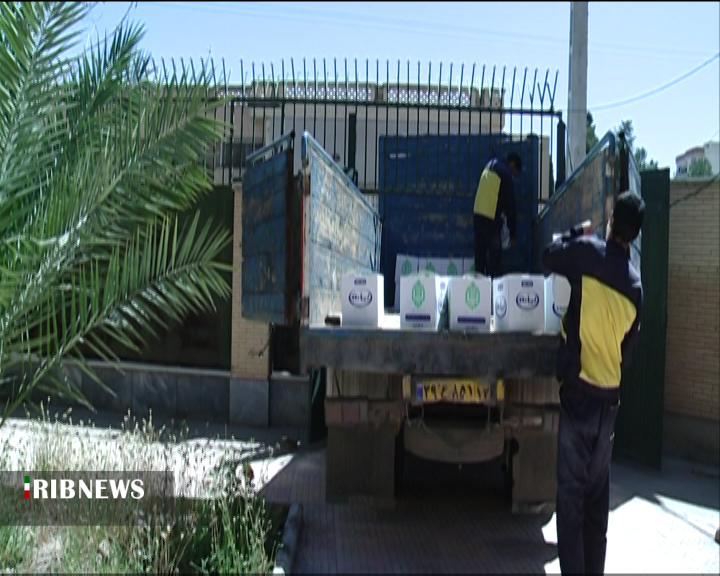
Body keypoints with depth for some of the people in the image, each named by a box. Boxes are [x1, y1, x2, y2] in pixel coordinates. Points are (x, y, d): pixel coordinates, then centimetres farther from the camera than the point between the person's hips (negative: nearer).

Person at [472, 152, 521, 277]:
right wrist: (512, 234, -1)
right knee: (495, 254, -4)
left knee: (480, 253, 12)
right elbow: (510, 205, -5)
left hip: (477, 215, 7)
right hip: (491, 219, -7)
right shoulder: (506, 174, -6)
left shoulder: (489, 167, 16)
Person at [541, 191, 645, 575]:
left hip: (578, 391, -5)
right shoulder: (636, 286, 4)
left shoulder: (589, 252, -10)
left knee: (571, 491, 1)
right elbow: (628, 349, 12)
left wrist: (578, 234, 18)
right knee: (598, 491, 15)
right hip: (610, 398, 5)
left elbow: (549, 258, 6)